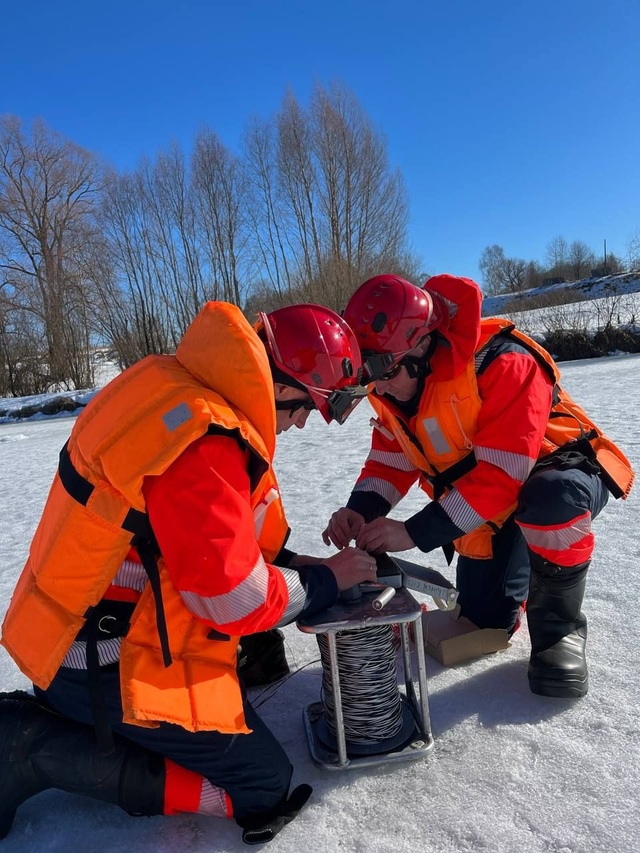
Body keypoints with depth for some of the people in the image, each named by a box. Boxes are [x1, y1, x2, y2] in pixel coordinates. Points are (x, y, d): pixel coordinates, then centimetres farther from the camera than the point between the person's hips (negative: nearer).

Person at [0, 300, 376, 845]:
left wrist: (300, 565, 5)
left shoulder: (175, 384, 0)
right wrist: (327, 581, -6)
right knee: (263, 785, 4)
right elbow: (237, 603, -23)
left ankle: (45, 717, 16)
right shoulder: (206, 445, -30)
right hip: (113, 664, -9)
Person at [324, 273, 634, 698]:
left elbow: (499, 473, -37)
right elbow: (390, 457, -3)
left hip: (563, 473, -6)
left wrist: (417, 533, -37)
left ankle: (558, 627, -14)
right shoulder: (394, 386, -10)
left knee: (554, 500, -41)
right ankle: (520, 576, 39)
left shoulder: (501, 363, -34)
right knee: (485, 617, 4)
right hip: (489, 502, 6)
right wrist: (361, 508, -22)